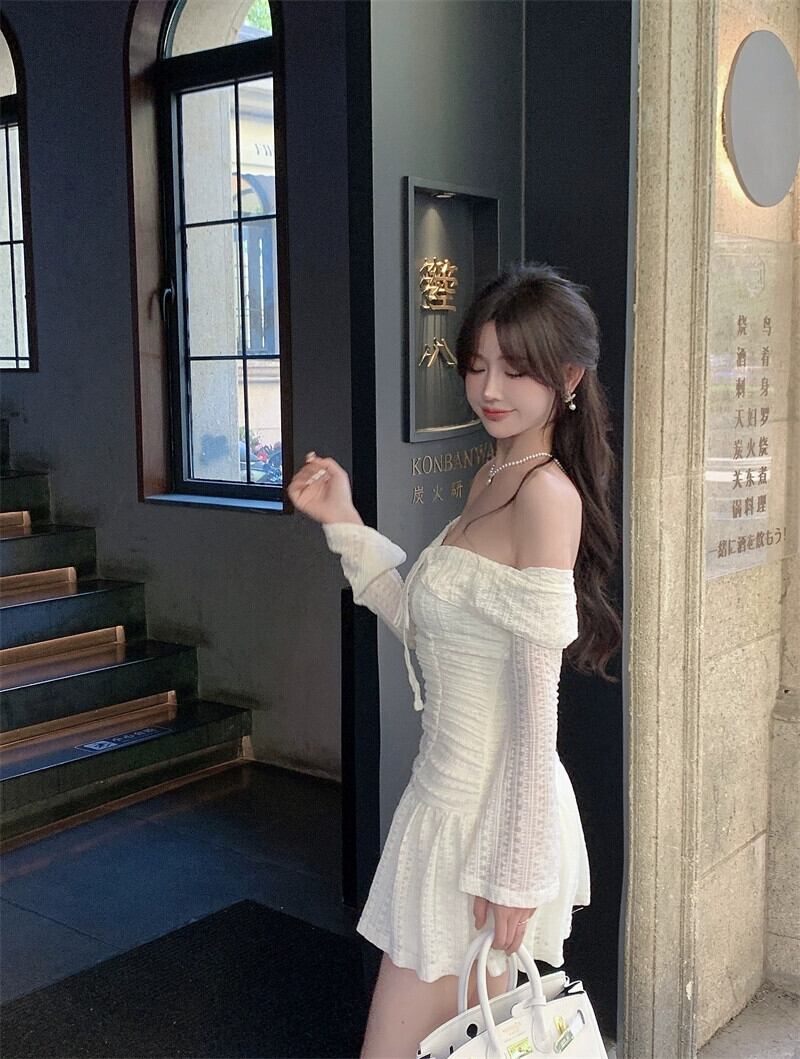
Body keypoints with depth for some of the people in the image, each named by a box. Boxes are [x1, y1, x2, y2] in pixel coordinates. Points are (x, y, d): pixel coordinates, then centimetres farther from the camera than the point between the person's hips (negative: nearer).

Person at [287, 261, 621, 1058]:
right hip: (455, 791, 9)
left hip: (485, 807, -8)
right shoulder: (491, 477, 9)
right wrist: (342, 522, 6)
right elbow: (425, 625, 13)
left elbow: (538, 695, -20)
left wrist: (512, 869, -18)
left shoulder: (547, 492, -19)